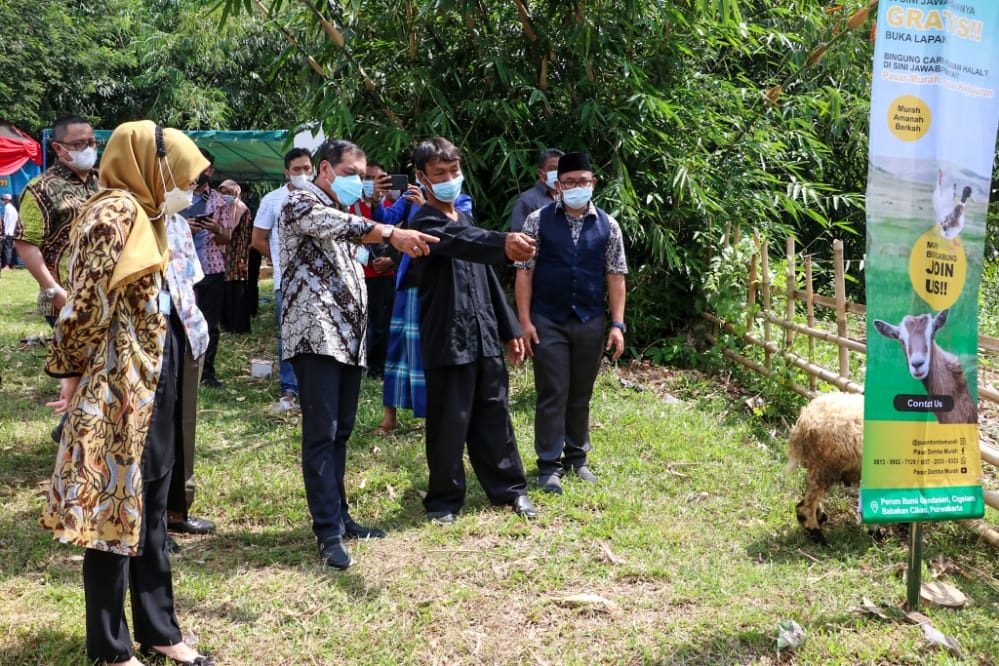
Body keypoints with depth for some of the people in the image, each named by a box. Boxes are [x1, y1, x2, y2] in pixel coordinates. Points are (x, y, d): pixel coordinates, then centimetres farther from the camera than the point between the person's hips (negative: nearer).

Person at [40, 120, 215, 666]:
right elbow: (86, 304, -18)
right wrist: (72, 372, -9)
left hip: (148, 385, 9)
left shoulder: (141, 213, 14)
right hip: (116, 390, -9)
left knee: (149, 509, 15)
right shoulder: (115, 213, -15)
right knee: (114, 511, 2)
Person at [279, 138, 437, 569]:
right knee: (321, 433, -9)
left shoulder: (343, 214, 22)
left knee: (341, 432, 11)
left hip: (348, 336, 9)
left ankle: (338, 516, 19)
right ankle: (328, 532, -6)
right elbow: (335, 226, -25)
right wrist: (390, 234, -37)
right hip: (315, 335, -9)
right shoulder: (301, 201, -4)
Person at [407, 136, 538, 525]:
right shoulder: (426, 224, -10)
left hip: (484, 337, 7)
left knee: (494, 415, 13)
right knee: (450, 423, 1)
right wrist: (503, 244, -53)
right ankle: (444, 499, 16)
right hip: (448, 340, -7)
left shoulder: (465, 219, 17)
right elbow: (463, 243, -34)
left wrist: (509, 329, 18)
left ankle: (510, 488, 25)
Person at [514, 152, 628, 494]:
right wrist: (524, 320, -8)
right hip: (548, 322, -2)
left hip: (590, 323, 2)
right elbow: (524, 271, -3)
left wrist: (617, 324, -1)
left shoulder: (608, 226, 4)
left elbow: (615, 277, 4)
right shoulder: (538, 221, -3)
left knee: (581, 395, 12)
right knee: (552, 395, 0)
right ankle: (549, 466, 9)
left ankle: (577, 459, 25)